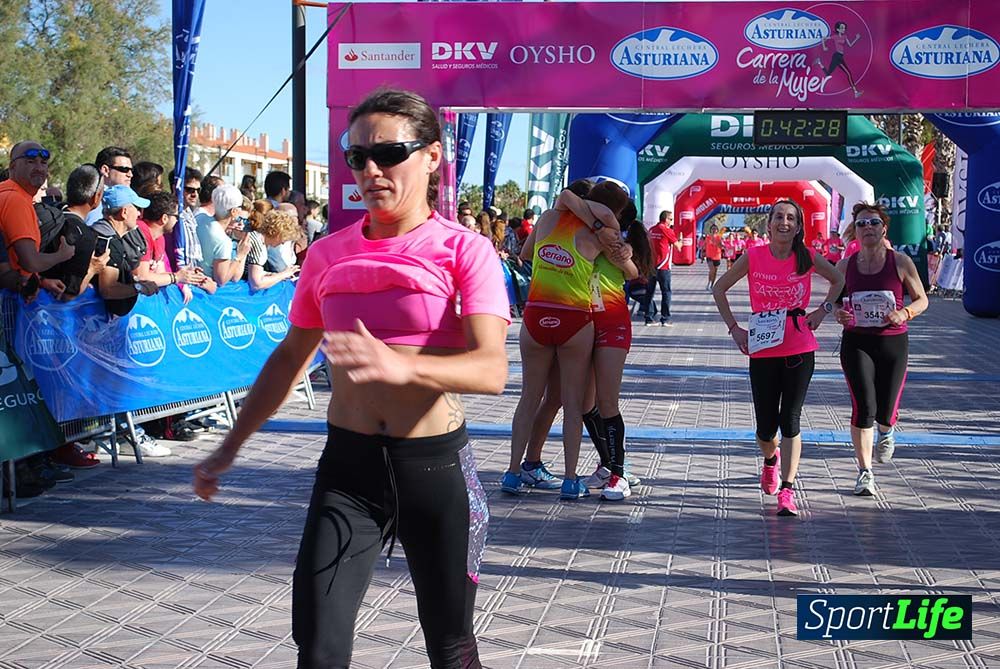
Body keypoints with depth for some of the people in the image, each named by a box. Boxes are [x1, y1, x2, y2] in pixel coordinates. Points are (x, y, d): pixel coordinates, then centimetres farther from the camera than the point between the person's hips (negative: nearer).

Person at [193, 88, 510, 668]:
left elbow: (492, 369, -21)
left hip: (436, 465, -2)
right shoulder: (328, 254, 5)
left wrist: (402, 366, -39)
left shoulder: (464, 250, -8)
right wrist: (231, 446, 17)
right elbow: (291, 358, 18)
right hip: (349, 465, 3)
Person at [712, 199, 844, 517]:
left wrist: (823, 310, 6)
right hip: (762, 350, 0)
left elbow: (839, 280, 19)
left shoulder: (808, 258, -1)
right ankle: (771, 459, 41)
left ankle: (787, 490, -1)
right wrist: (734, 328, 2)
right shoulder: (753, 257, -3)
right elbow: (719, 288, 9)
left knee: (790, 420, -6)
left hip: (800, 349, 0)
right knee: (766, 426, 5)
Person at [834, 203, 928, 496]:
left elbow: (922, 300, 4)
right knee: (863, 406, -11)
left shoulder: (900, 262, -3)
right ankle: (865, 472, 3)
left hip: (893, 343, 0)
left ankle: (886, 432, 43)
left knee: (885, 412, 2)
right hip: (856, 343, 0)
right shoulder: (845, 265, 2)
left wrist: (904, 313, -16)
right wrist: (839, 313, -10)